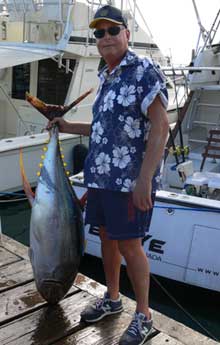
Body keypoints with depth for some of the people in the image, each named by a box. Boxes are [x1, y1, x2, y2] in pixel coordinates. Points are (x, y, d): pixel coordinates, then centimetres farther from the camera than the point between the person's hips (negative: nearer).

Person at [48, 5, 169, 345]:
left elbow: (160, 125, -17)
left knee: (128, 244, -1)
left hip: (129, 179, -8)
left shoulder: (143, 70, -9)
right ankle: (112, 299, 35)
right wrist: (68, 127, 23)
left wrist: (145, 179, -23)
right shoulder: (106, 79, 15)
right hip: (100, 175, 8)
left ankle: (143, 316, 16)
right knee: (107, 236, 16)